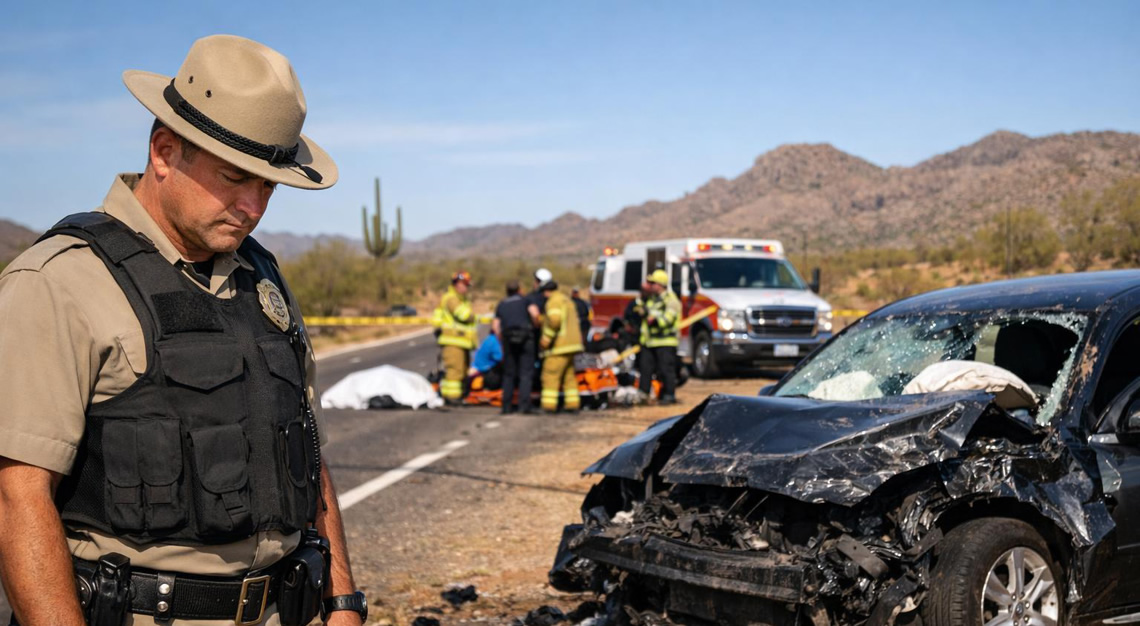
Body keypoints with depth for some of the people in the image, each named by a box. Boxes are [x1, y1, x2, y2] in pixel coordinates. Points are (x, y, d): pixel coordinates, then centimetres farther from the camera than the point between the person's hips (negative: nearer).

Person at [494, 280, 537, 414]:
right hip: (525, 337, -3)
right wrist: (535, 326, 12)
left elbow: (495, 325, 10)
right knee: (526, 373, -4)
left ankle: (507, 406, 4)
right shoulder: (525, 300, 13)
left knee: (508, 374, 9)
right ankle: (524, 405, -15)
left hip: (508, 338, 3)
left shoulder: (501, 304, 21)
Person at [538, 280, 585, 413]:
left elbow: (554, 319, -26)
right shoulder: (567, 300, 22)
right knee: (569, 375, 14)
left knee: (550, 374, -9)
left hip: (559, 347, -10)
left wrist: (547, 337, -21)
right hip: (572, 343, 10)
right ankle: (573, 403, 13)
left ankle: (549, 405, -14)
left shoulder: (553, 301, -9)